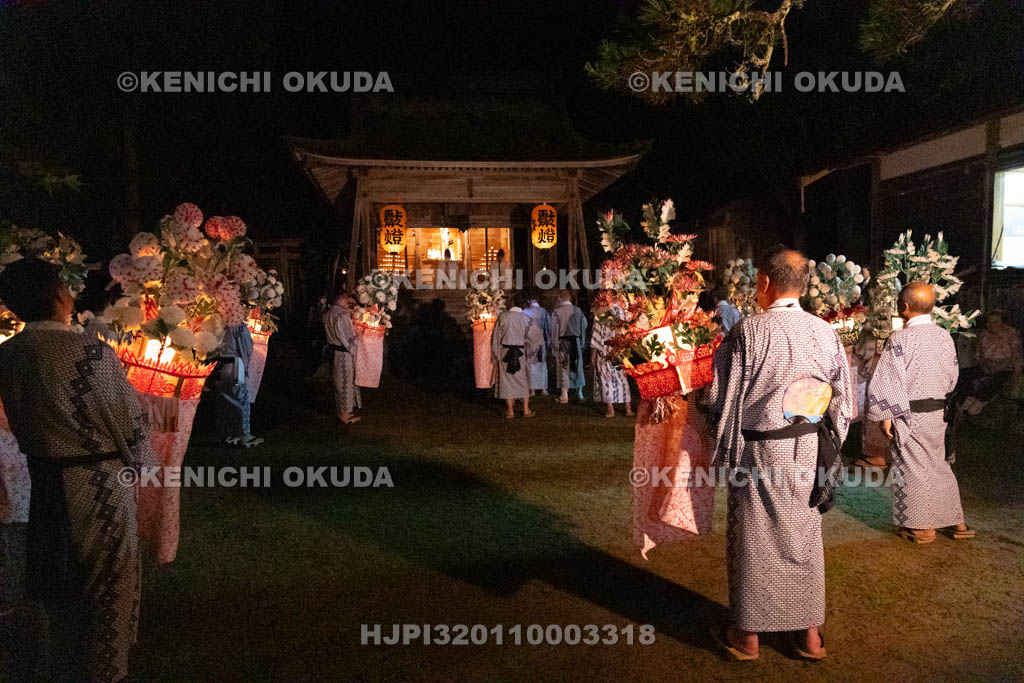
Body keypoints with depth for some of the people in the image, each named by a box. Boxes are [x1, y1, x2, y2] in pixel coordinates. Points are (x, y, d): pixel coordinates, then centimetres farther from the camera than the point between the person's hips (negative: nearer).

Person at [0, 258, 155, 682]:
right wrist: (145, 467, 6)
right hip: (102, 488, -6)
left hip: (44, 485, 6)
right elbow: (132, 423, -12)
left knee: (62, 598, 23)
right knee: (107, 598, 11)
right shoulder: (92, 353, -19)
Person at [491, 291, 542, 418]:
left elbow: (496, 336, -3)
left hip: (505, 352, 0)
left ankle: (510, 410, 9)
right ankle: (526, 410, 14)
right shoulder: (526, 319, -8)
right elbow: (536, 336, -4)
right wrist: (528, 351, 11)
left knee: (507, 380, 7)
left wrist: (496, 355, 6)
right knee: (523, 381, 13)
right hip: (520, 353, 0)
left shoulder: (503, 316, -8)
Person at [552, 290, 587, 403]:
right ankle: (579, 392, 25)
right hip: (576, 341, 3)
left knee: (563, 368, 2)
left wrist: (554, 346, -2)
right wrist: (582, 342, 13)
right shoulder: (577, 310, 1)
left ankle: (564, 395, -3)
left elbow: (554, 329, -7)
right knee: (577, 366, 15)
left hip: (562, 342, -3)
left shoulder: (557, 311, -9)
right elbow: (583, 327, 5)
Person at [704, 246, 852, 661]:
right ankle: (810, 633, 27)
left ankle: (746, 634, 21)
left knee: (753, 537, 9)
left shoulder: (747, 332, -17)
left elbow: (722, 398, -11)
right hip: (808, 451, 4)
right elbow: (841, 396, 7)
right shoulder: (824, 332, -2)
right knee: (804, 535, 16)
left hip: (759, 451, -4)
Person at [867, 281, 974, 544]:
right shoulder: (945, 336, 3)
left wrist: (886, 416, -12)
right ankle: (956, 522, 26)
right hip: (938, 412, 7)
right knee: (938, 465, 19)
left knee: (913, 469, 6)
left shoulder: (900, 339, -18)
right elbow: (952, 378, 12)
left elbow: (889, 383, -18)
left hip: (910, 415, -6)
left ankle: (922, 527, 16)